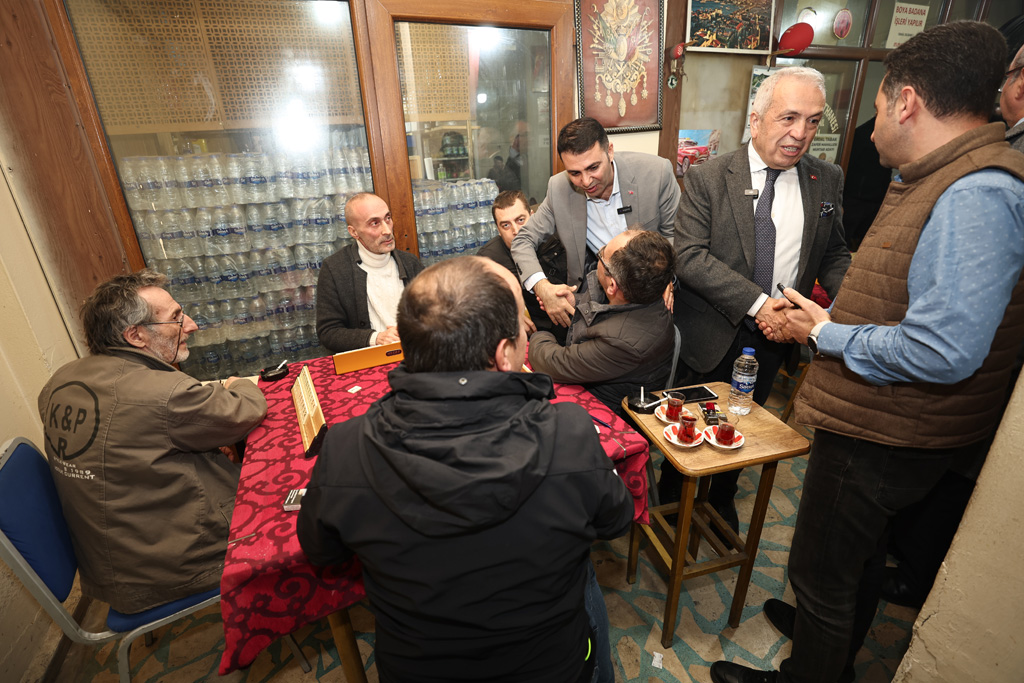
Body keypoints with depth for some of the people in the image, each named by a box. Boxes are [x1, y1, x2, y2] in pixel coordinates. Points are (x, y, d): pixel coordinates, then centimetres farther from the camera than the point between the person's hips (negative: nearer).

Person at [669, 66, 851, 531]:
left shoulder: (827, 181, 2)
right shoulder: (708, 178, -11)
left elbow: (835, 254, 9)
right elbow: (689, 255, -20)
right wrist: (757, 303, -25)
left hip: (774, 337, 4)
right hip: (713, 334, -3)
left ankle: (722, 500, 47)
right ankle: (671, 500, 40)